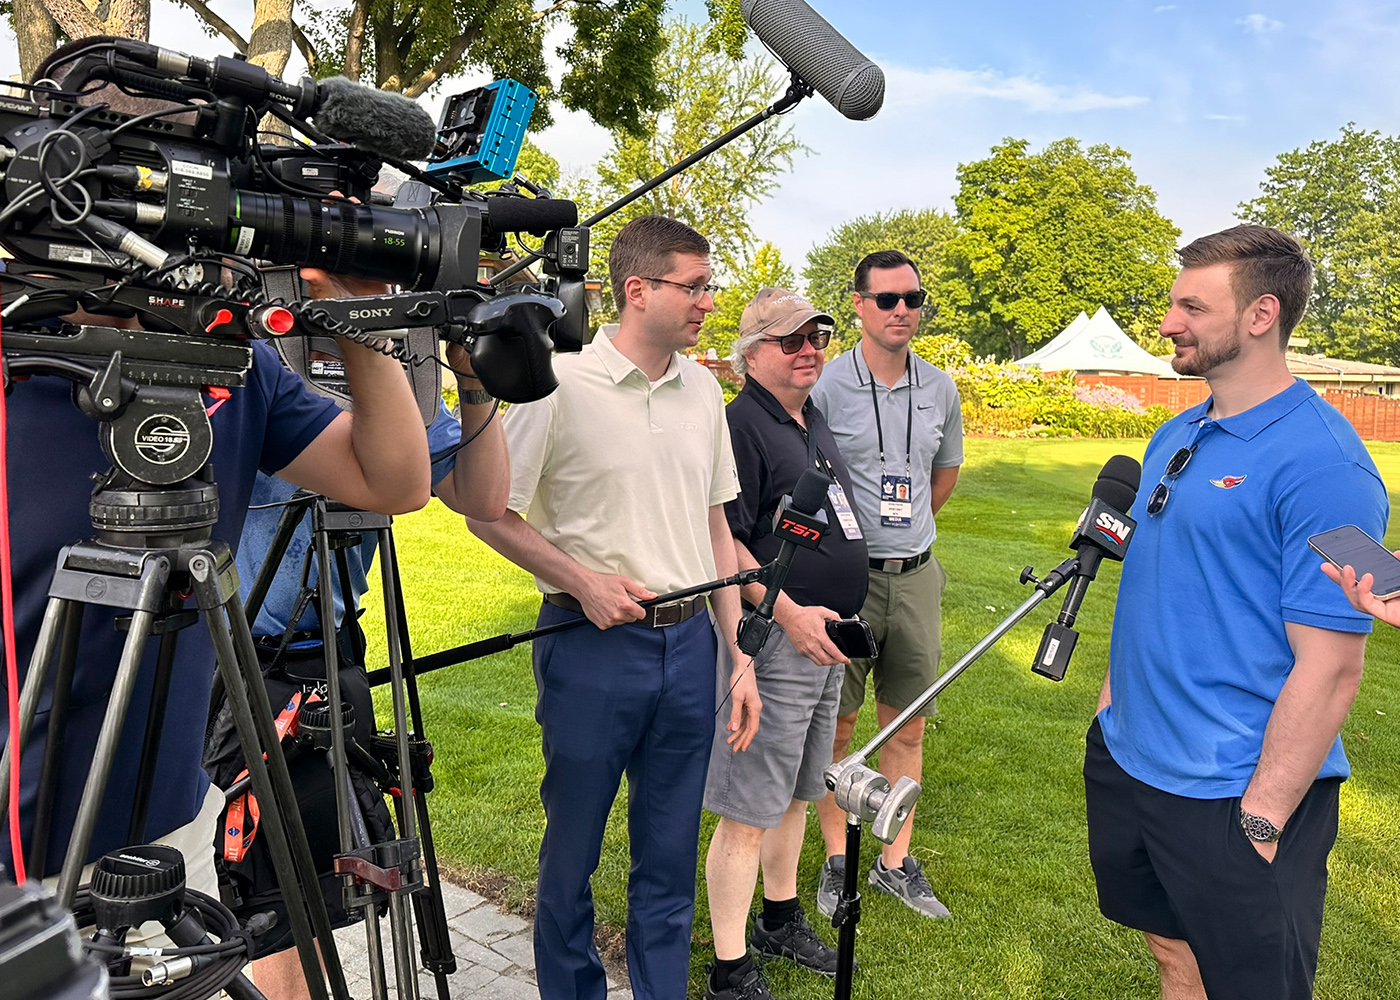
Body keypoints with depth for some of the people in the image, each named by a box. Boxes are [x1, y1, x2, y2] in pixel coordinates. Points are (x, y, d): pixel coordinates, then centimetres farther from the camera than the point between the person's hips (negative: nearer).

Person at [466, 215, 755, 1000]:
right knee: (573, 851, 12)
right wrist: (581, 580, -15)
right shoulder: (559, 383, -10)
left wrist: (740, 656, 8)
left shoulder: (704, 390, 7)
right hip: (592, 647, -4)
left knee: (670, 857, 15)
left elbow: (715, 526, 11)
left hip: (689, 644, 5)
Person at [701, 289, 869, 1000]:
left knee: (796, 793, 21)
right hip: (774, 640, -9)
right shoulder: (740, 424, -14)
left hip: (824, 638, 9)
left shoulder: (814, 420, 15)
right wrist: (788, 613, -24)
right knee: (748, 811, -1)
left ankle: (781, 920, 39)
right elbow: (721, 541, -20)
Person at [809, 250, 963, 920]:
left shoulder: (940, 388, 6)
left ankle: (896, 862, 26)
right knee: (836, 726, 6)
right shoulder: (825, 386, -9)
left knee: (907, 726, 12)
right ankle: (836, 860, 22)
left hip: (916, 578, 4)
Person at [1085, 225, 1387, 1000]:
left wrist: (1261, 820, -19)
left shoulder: (1320, 462, -18)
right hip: (1126, 760, 7)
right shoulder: (1176, 436, 7)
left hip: (1232, 794, -7)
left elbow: (1330, 668, -20)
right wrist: (1114, 694, 12)